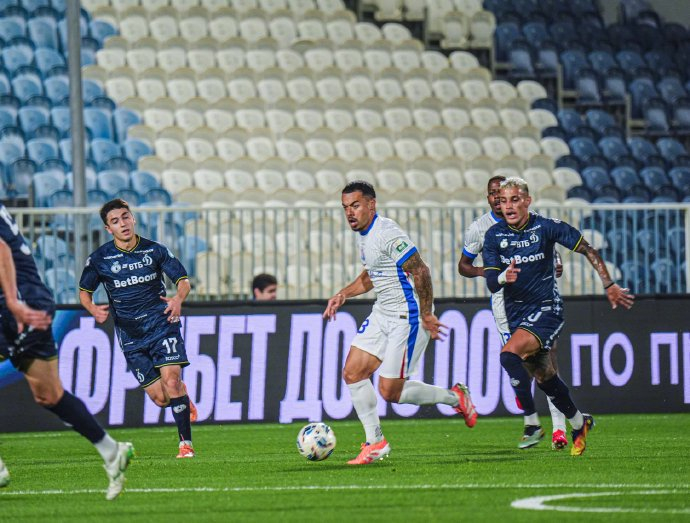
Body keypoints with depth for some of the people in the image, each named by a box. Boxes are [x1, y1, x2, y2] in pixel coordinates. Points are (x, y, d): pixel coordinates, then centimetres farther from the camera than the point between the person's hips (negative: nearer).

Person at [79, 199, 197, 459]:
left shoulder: (154, 250, -1)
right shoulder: (99, 259, -2)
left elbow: (183, 280, 4)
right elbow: (84, 291, 10)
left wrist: (178, 298, -19)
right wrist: (93, 308, -13)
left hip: (162, 324, -1)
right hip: (130, 337, 1)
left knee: (171, 382, -21)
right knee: (161, 398, -2)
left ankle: (186, 443, -12)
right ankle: (183, 398, 36)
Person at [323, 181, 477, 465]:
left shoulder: (387, 234, -21)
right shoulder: (364, 234, 11)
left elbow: (420, 271, -23)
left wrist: (426, 315, -21)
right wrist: (343, 295, 16)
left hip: (407, 318, -10)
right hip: (382, 314, 10)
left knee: (390, 392, -7)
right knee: (352, 373, 2)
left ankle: (455, 397, 13)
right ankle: (375, 443, 10)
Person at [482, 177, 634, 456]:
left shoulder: (546, 227, -11)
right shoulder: (494, 236, -2)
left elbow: (588, 250, -1)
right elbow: (491, 283, -7)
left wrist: (610, 285, -2)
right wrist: (504, 277, -30)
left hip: (546, 308, -5)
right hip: (516, 315, 5)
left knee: (509, 354, -28)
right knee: (544, 377, 11)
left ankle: (531, 422, -19)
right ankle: (578, 423, 34)